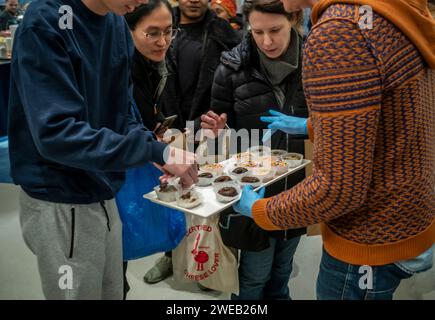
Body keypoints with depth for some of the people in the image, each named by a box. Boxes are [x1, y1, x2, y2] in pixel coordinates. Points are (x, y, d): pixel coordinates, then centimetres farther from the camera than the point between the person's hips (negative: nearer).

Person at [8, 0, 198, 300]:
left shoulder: (117, 25, 2)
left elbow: (118, 113, 6)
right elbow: (56, 132, -27)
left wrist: (157, 150, -12)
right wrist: (156, 151, -29)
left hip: (102, 194, 6)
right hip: (61, 204, -6)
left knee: (112, 291, 19)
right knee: (81, 291, 11)